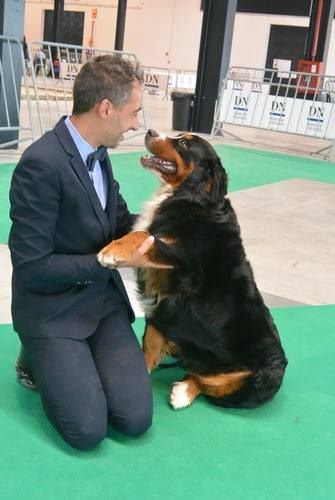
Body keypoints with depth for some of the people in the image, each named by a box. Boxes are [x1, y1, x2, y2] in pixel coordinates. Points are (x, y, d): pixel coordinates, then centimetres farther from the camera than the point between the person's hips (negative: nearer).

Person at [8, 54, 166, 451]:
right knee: (88, 430, -14)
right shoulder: (41, 163, -24)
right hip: (51, 310, -6)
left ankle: (65, 357, 20)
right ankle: (37, 357, 12)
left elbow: (120, 221, 12)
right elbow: (31, 267, -23)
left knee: (136, 419, -5)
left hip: (103, 299, 7)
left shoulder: (97, 153, 1)